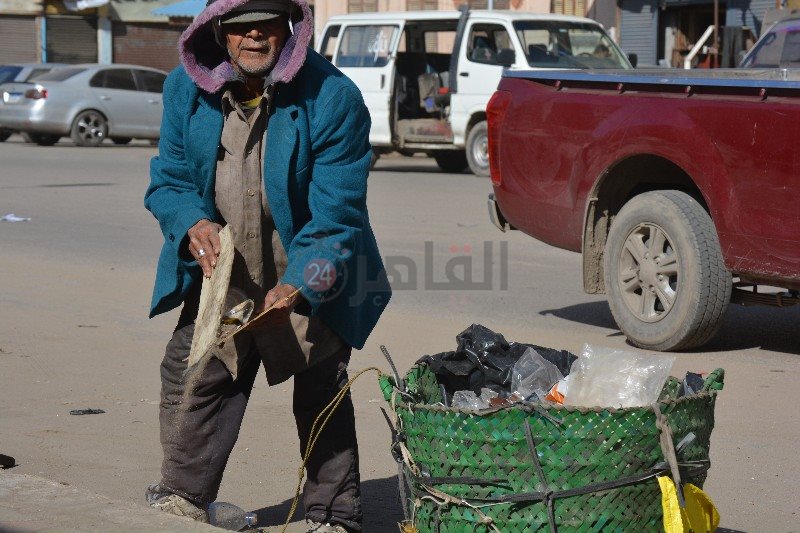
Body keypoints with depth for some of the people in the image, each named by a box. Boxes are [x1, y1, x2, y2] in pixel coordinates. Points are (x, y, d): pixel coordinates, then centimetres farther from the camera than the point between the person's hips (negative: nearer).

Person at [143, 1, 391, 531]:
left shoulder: (333, 97, -20)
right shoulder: (186, 88, -7)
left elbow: (336, 213, -22)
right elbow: (168, 179, 0)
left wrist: (302, 285, -35)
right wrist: (193, 223, -23)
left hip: (311, 283, -3)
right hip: (219, 275, 3)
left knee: (322, 399, 6)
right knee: (191, 382, 7)